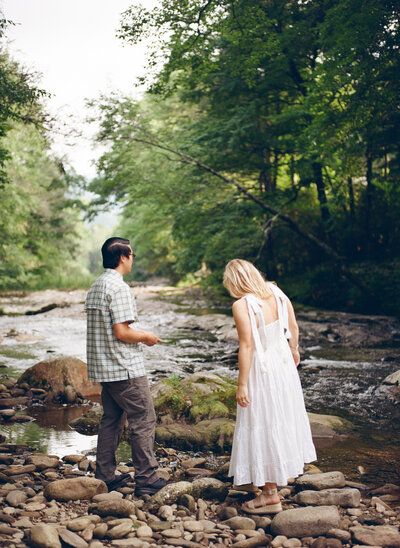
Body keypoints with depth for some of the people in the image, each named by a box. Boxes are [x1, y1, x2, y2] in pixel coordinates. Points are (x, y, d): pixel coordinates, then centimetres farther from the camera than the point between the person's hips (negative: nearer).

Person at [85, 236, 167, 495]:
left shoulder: (95, 287, 12)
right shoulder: (119, 288, -18)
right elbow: (122, 332, -21)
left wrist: (138, 335, 18)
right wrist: (146, 337, -4)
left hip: (104, 368, 9)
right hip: (126, 368, -9)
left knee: (111, 420, 16)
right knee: (144, 421, 0)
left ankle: (106, 476, 21)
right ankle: (147, 479, 5)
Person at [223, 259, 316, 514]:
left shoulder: (242, 306, -21)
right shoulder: (276, 292, -1)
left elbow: (246, 346, -22)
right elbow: (293, 327, 7)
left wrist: (242, 385, -17)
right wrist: (294, 350, 25)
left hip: (261, 369, -8)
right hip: (284, 363, 8)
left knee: (263, 427, 2)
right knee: (282, 418, 20)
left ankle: (271, 494, 11)